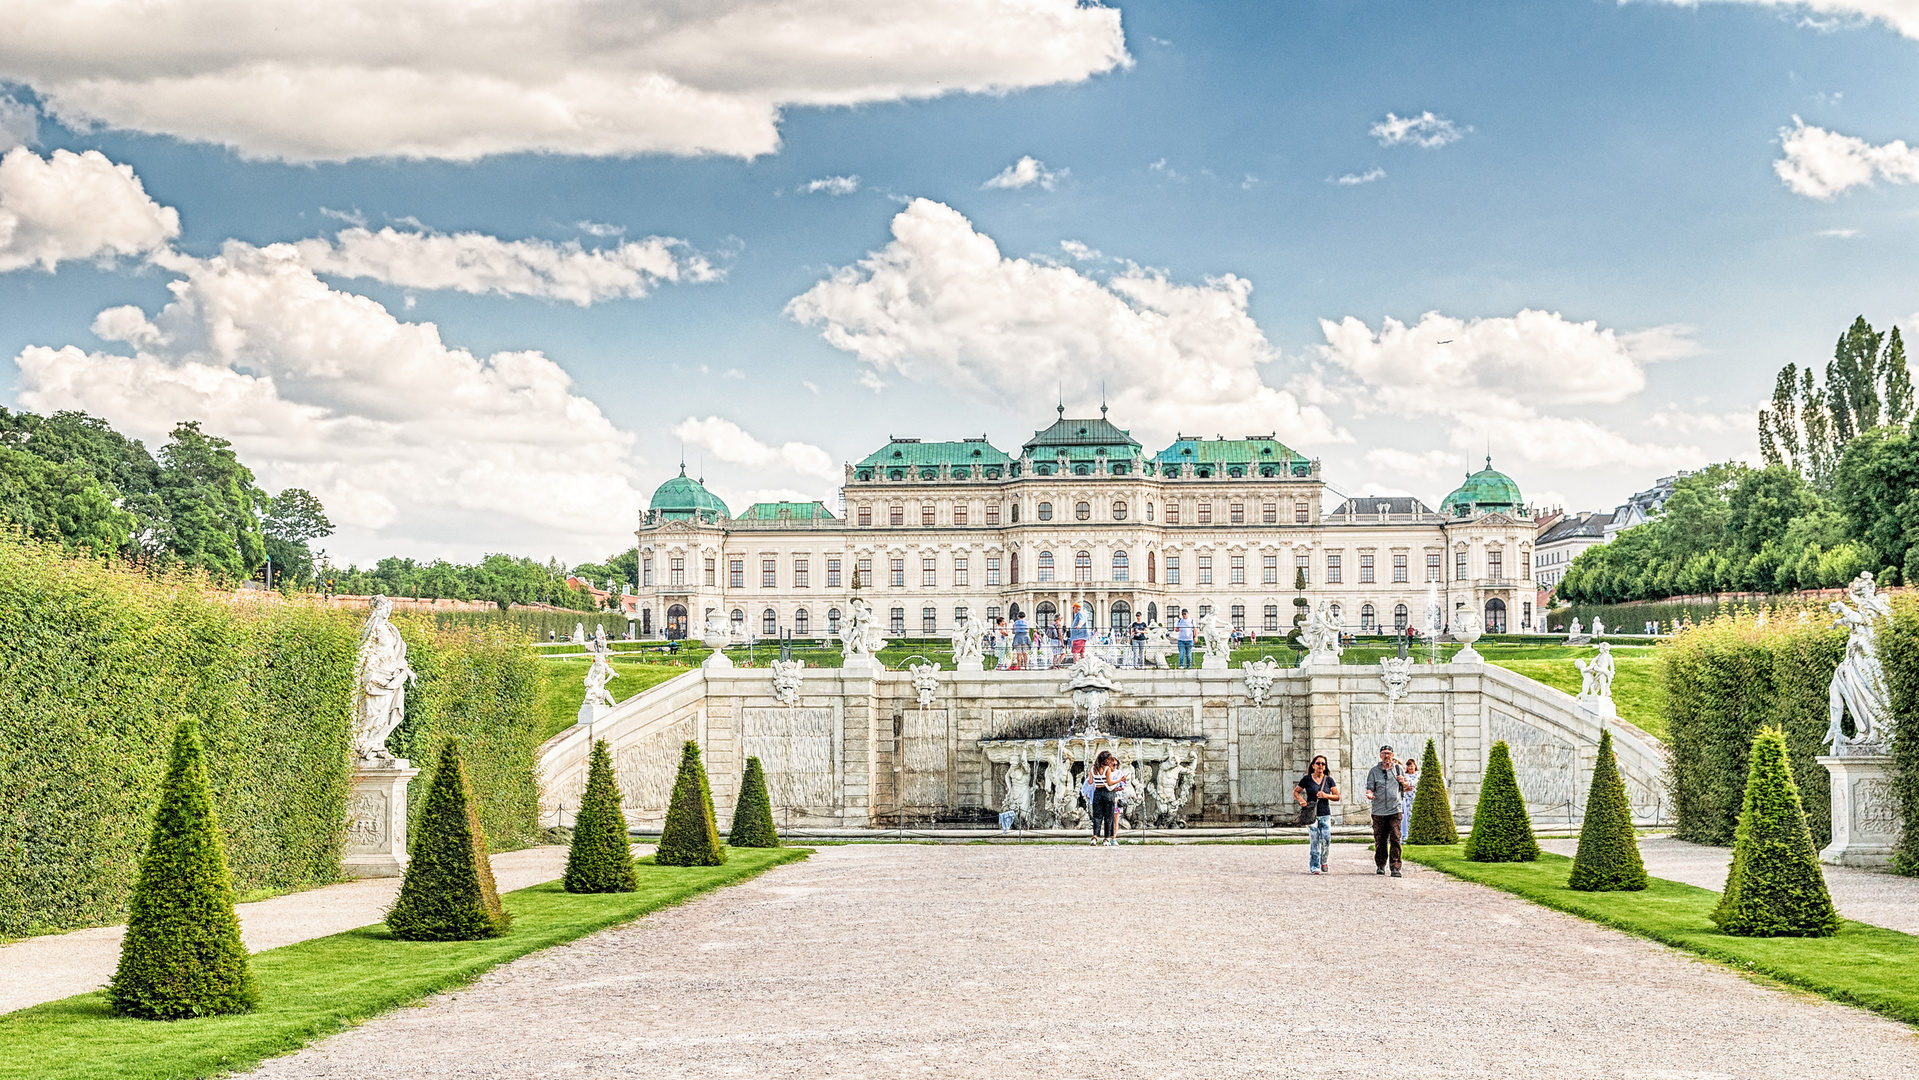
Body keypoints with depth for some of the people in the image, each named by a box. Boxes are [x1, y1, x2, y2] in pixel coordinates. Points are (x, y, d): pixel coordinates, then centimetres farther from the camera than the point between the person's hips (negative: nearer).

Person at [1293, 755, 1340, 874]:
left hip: (1325, 814, 2)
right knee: (1315, 841, -7)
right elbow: (1295, 792, 12)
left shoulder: (1329, 780, 7)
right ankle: (1314, 867, 0)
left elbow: (1337, 797, 8)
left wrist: (1326, 796, -10)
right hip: (1311, 813, -2)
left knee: (1326, 840, -9)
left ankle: (1323, 861, 18)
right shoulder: (1306, 779, 3)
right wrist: (1301, 800, -7)